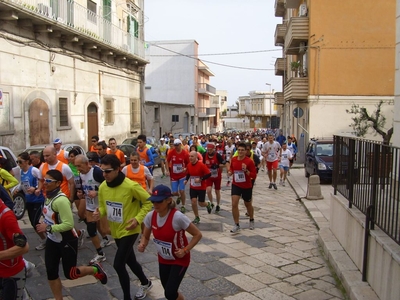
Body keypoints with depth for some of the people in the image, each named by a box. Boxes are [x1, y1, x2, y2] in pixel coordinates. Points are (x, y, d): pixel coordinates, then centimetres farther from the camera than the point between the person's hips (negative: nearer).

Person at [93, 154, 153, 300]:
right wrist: (99, 213, -12)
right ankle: (145, 283, 48)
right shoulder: (102, 187, -6)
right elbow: (103, 206, 10)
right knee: (130, 260, 22)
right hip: (115, 231, 7)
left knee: (118, 264, -11)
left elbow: (148, 202, -14)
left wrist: (138, 219, -25)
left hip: (129, 230, -7)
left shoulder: (131, 186, -25)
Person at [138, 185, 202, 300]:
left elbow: (197, 234, -19)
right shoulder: (150, 216, -14)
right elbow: (145, 236, 2)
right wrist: (142, 244, -18)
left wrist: (185, 250, -22)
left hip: (179, 259, -5)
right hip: (163, 259, 5)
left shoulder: (177, 217, -30)